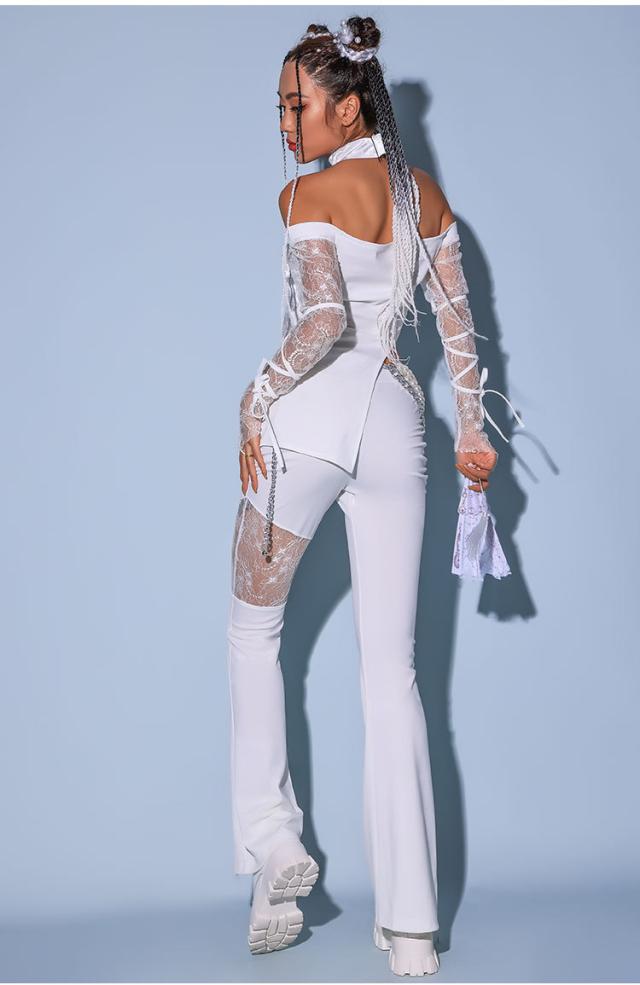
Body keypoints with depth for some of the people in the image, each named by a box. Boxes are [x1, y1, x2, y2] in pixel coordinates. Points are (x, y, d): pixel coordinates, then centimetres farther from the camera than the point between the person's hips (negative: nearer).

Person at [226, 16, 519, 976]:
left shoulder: (308, 193, -5)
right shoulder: (428, 195, 14)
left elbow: (326, 320, -19)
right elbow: (458, 322, 15)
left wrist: (258, 397, -9)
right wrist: (473, 429, 21)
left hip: (310, 417, -5)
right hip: (394, 422, 5)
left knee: (254, 629, 16)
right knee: (391, 669, 5)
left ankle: (275, 844, 9)